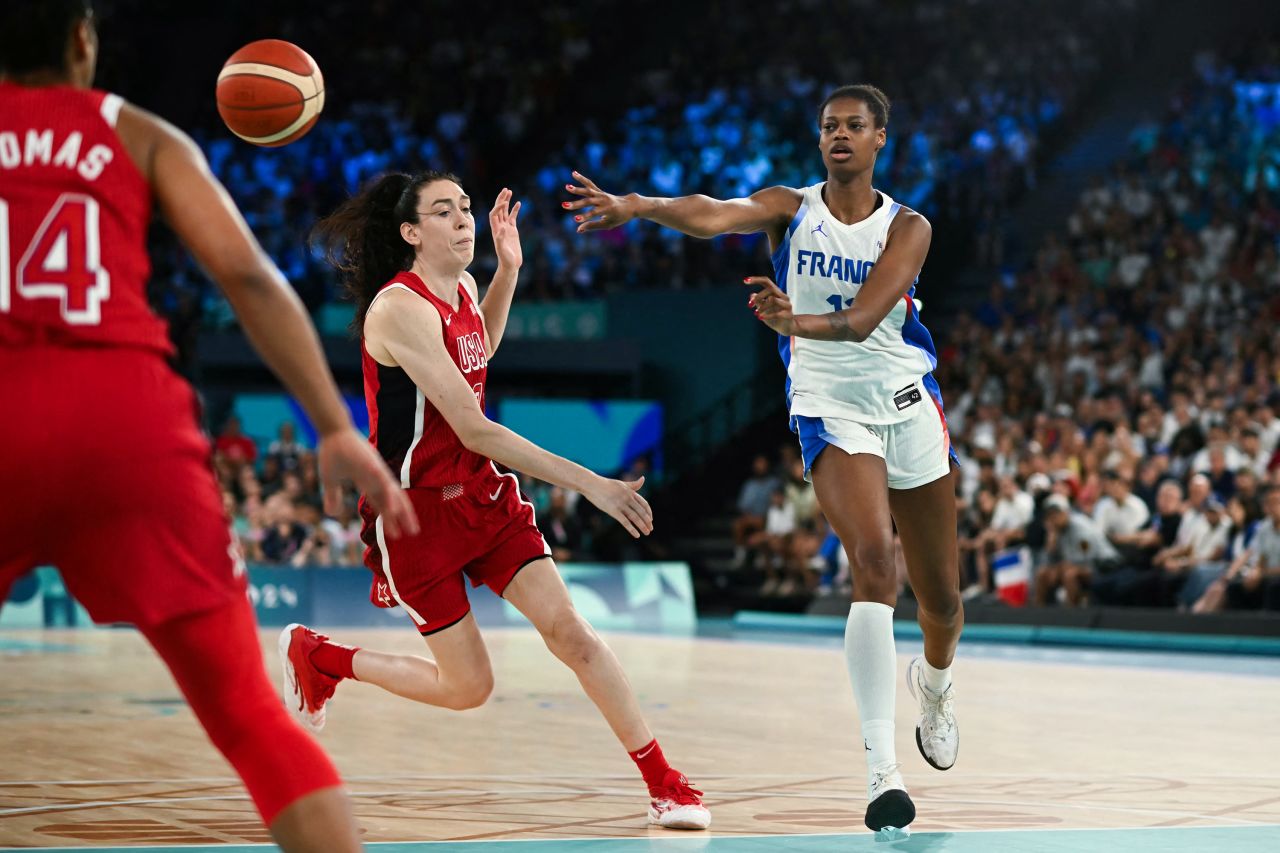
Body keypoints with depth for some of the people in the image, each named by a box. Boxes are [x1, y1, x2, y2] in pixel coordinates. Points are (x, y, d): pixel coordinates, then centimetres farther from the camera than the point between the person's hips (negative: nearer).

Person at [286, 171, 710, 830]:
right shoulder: (400, 307, -22)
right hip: (416, 509, -6)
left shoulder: (464, 289, 4)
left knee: (566, 626, -9)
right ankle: (317, 656, 23)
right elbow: (475, 430, -27)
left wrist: (508, 270, 14)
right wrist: (588, 483, -29)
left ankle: (664, 785, -7)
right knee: (468, 687, 1)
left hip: (481, 492, 6)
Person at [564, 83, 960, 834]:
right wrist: (638, 206, -47)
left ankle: (934, 684, 48)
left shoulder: (907, 228, -4)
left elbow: (863, 319, -23)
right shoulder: (791, 209, -3)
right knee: (873, 564, -25)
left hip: (909, 406, 2)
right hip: (831, 410, -2)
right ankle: (883, 767, -27)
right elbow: (714, 215, -26)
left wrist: (798, 323, -44)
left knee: (942, 595, 11)